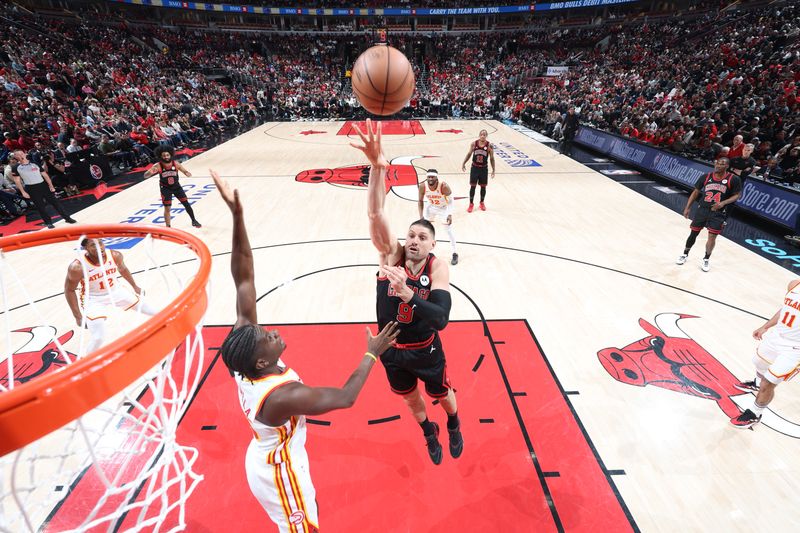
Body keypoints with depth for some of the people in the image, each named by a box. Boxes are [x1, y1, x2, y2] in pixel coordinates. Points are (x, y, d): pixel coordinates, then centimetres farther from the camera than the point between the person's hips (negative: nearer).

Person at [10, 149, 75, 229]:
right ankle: (48, 222, 11)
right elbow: (17, 180, 0)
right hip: (31, 189, -2)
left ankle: (67, 218, 9)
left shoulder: (34, 163, 6)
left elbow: (44, 175, 8)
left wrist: (51, 186, 2)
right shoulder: (15, 167, -1)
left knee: (55, 202, 3)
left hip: (43, 185, 2)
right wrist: (23, 192, -6)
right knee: (40, 206, 3)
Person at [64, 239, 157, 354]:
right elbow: (69, 290, -15)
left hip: (115, 291, 4)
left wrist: (134, 286, 18)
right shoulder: (77, 267, -30)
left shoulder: (115, 255, -21)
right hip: (94, 299, -4)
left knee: (145, 308, 15)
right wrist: (78, 316, -14)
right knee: (98, 337, -13)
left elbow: (122, 269, 4)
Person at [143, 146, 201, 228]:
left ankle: (194, 221, 27)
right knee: (167, 208, -2)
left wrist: (187, 173, -31)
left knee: (186, 204, 8)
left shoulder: (176, 164, -16)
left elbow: (185, 171, -6)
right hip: (165, 189, -2)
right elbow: (145, 176, -19)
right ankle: (168, 227, 10)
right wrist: (150, 172, -42)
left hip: (176, 186, 2)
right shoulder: (158, 166, -20)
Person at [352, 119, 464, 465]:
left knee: (442, 395, 25)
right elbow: (375, 213, -37)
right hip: (392, 351, 2)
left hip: (426, 351, -2)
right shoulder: (391, 253, -21)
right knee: (411, 399, 27)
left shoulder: (438, 268, -24)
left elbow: (441, 319, -36)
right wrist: (376, 166, -52)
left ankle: (454, 427, 62)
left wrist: (407, 294, -52)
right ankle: (429, 433, 61)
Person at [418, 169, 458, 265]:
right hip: (431, 207, 3)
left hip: (444, 207, -3)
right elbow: (421, 201, -10)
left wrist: (450, 214, -31)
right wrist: (421, 216, -18)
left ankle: (454, 254, 11)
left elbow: (450, 200, -20)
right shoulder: (422, 186, -26)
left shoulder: (444, 186, -35)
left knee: (449, 230, -3)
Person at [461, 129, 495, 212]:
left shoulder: (489, 145, -9)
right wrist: (463, 163, 0)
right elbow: (469, 154, 8)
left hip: (484, 168, 0)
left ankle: (482, 203, 28)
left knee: (483, 187, 9)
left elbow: (492, 158, -3)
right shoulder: (474, 144, -6)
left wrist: (493, 170, -3)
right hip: (474, 168, 0)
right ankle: (471, 204, 14)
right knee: (472, 186, 1)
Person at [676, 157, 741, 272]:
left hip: (718, 213, -2)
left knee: (712, 237, -3)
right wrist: (687, 208, 3)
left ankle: (706, 260, 16)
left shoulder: (733, 179, -8)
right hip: (702, 209, 2)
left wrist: (723, 203, -20)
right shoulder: (706, 177, -1)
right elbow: (696, 192, 7)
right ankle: (685, 254, 28)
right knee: (693, 233, 9)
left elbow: (737, 195, -2)